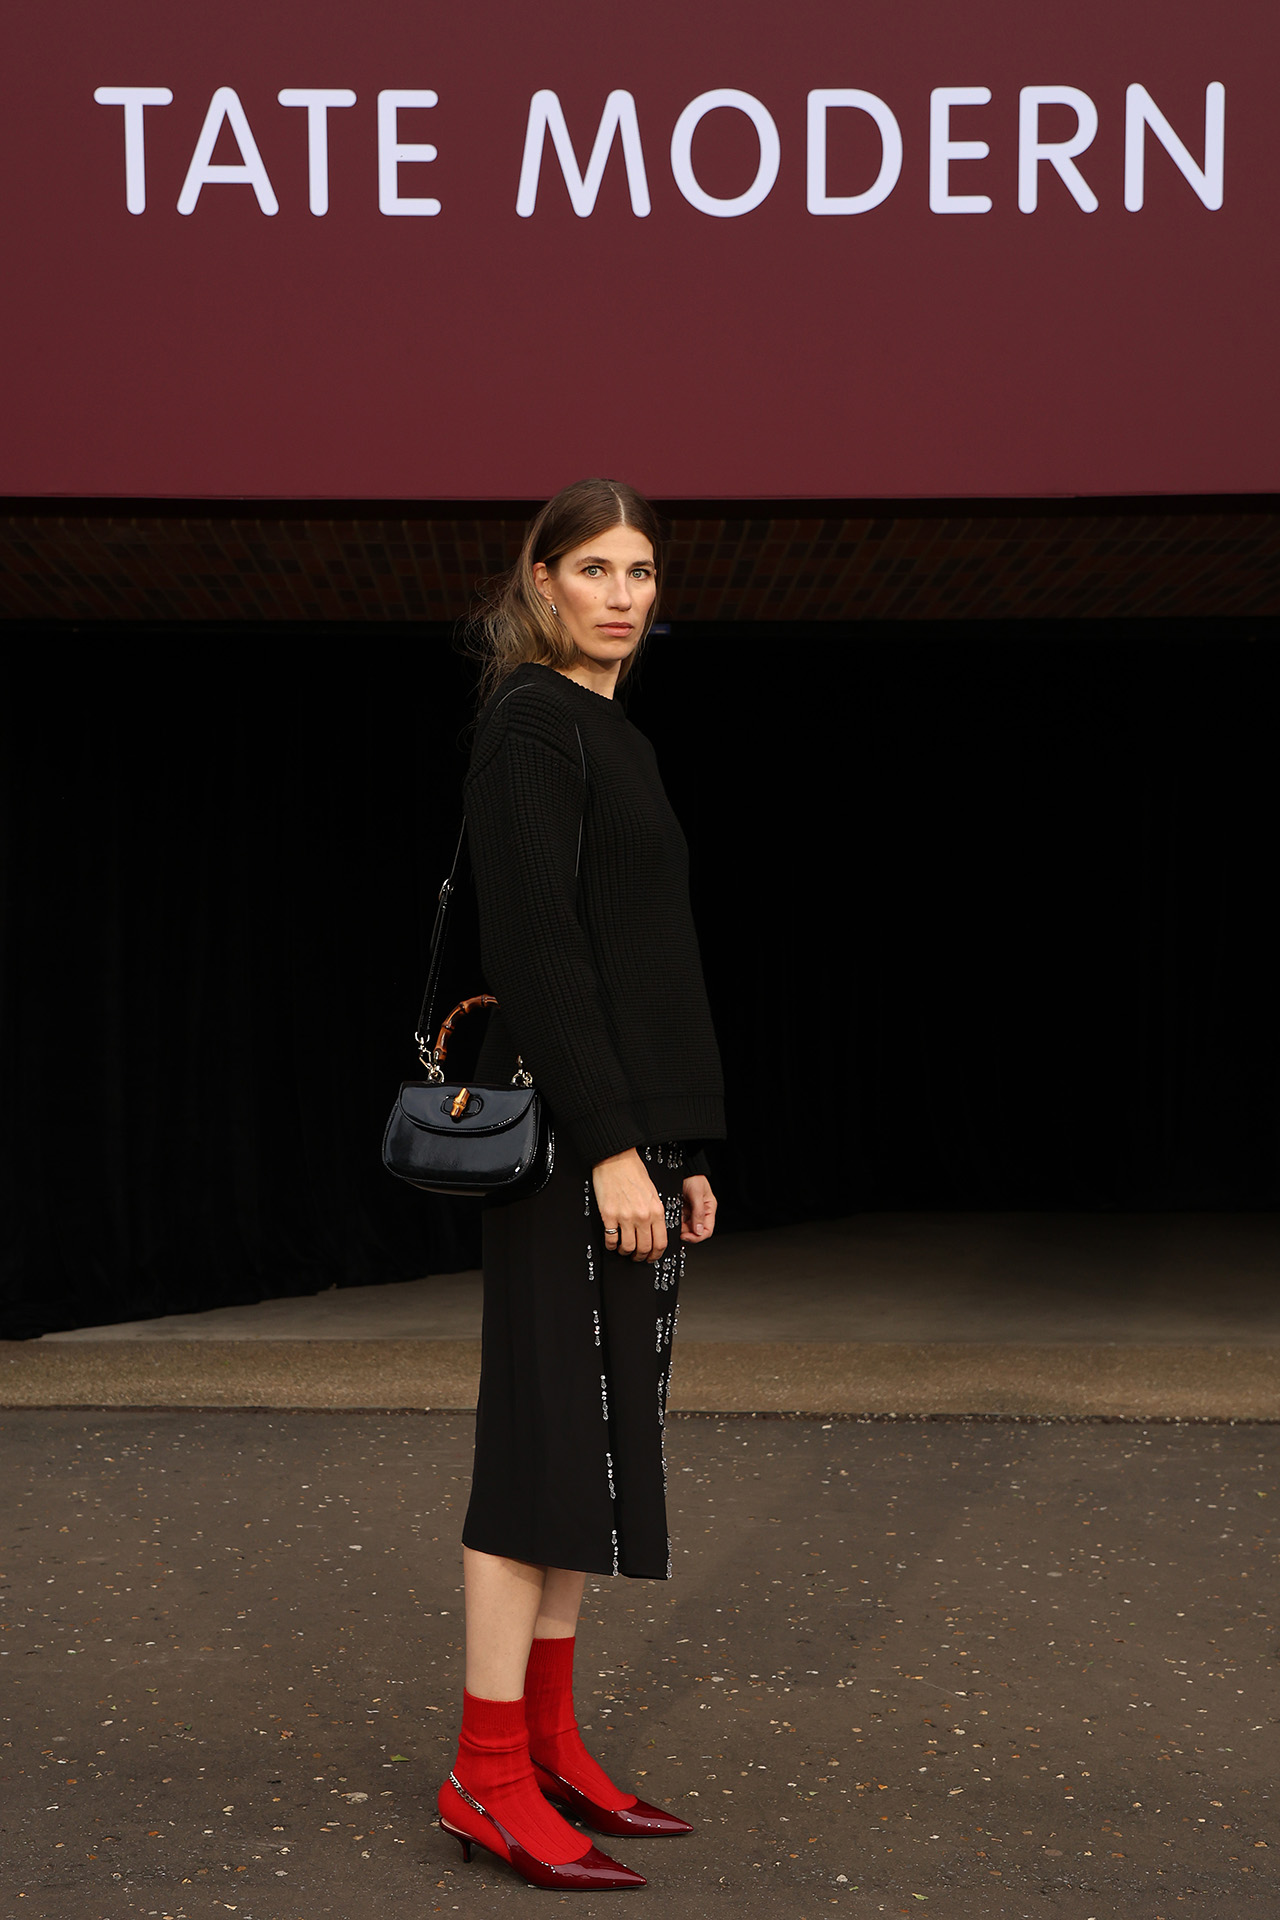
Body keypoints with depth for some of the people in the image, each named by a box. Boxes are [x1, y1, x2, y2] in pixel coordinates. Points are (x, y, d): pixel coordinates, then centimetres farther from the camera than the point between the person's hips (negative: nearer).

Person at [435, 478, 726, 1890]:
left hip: (633, 1131, 9)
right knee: (550, 1430, -7)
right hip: (568, 1130, -9)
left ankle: (547, 1741, 18)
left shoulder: (618, 739, 18)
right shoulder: (530, 722, -9)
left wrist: (686, 1152, 18)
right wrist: (612, 1145, -21)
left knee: (601, 1440, 10)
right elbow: (537, 947, -18)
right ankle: (489, 1776, -2)